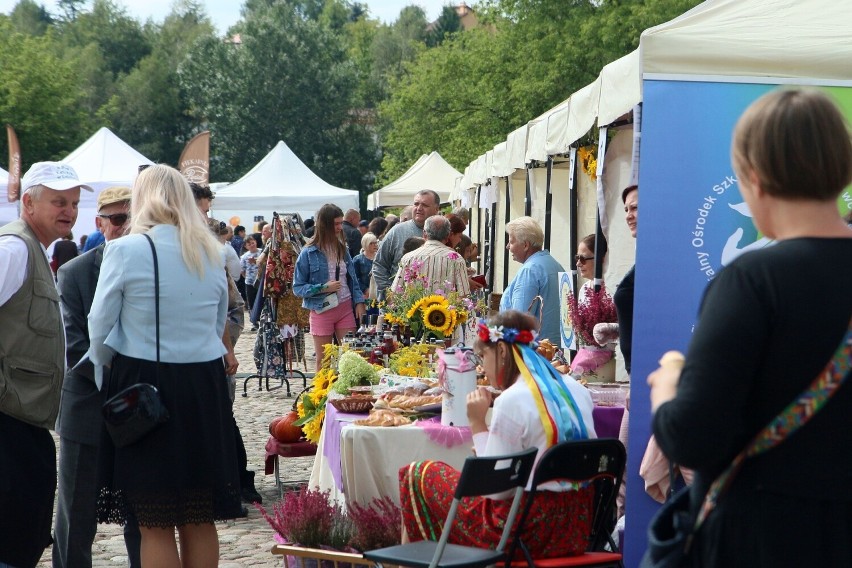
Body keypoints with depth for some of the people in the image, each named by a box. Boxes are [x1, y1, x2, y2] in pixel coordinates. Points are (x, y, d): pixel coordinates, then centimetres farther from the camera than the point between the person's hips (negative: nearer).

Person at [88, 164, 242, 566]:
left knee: (156, 524, 2)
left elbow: (100, 326, -3)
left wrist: (103, 368, 14)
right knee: (200, 520, 11)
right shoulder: (212, 253, 8)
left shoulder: (126, 250, -8)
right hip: (205, 385, 5)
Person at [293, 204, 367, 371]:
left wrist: (359, 301, -1)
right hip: (322, 311, -4)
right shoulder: (309, 253, -9)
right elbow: (298, 288, -7)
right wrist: (323, 288, -19)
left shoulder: (342, 249, 7)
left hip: (346, 308, 4)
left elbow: (352, 278, 13)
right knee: (323, 362, 6)